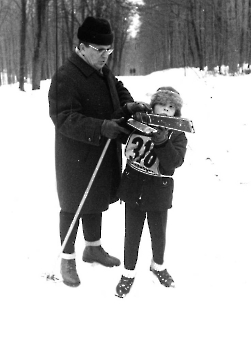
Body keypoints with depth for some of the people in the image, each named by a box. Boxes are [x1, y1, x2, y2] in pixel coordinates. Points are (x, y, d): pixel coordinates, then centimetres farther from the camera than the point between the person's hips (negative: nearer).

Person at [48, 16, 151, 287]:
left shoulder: (103, 71, 6)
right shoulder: (65, 77, -22)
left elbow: (119, 90, 22)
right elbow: (64, 119, -26)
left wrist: (129, 105, -1)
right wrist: (101, 127, -35)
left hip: (103, 154, 8)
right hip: (77, 158, -8)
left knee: (97, 201, 21)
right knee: (73, 205, 5)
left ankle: (93, 247, 40)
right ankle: (68, 259, 21)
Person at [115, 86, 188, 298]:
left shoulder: (177, 135, -5)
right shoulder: (138, 124, -2)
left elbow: (174, 162, -19)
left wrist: (162, 141, -33)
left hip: (159, 191, 0)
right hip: (134, 187, 0)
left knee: (158, 232, 14)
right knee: (132, 233, 8)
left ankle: (158, 265, 41)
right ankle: (128, 272, 26)